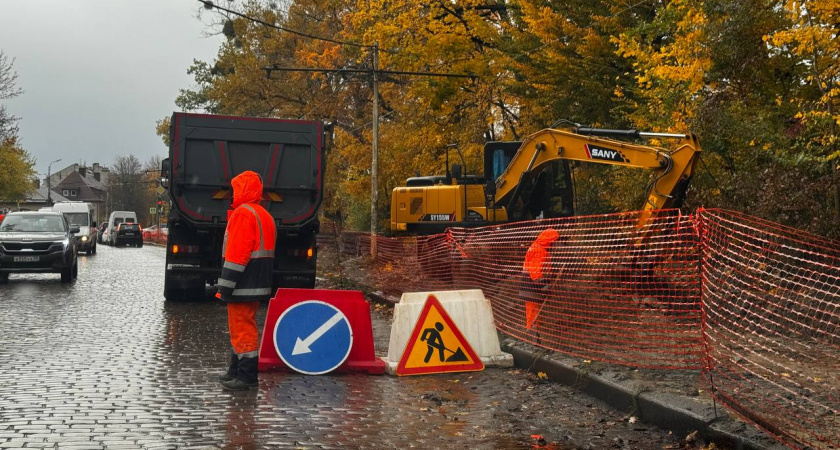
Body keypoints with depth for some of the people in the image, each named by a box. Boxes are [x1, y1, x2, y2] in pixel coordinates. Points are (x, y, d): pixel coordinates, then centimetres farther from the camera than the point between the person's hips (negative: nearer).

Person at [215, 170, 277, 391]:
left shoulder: (243, 214, -15)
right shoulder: (264, 215, 17)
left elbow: (236, 254, -20)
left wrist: (225, 287, -18)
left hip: (244, 287, -10)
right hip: (258, 285, 10)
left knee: (242, 328, -5)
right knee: (242, 327, 19)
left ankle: (246, 377, -2)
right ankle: (236, 370, 29)